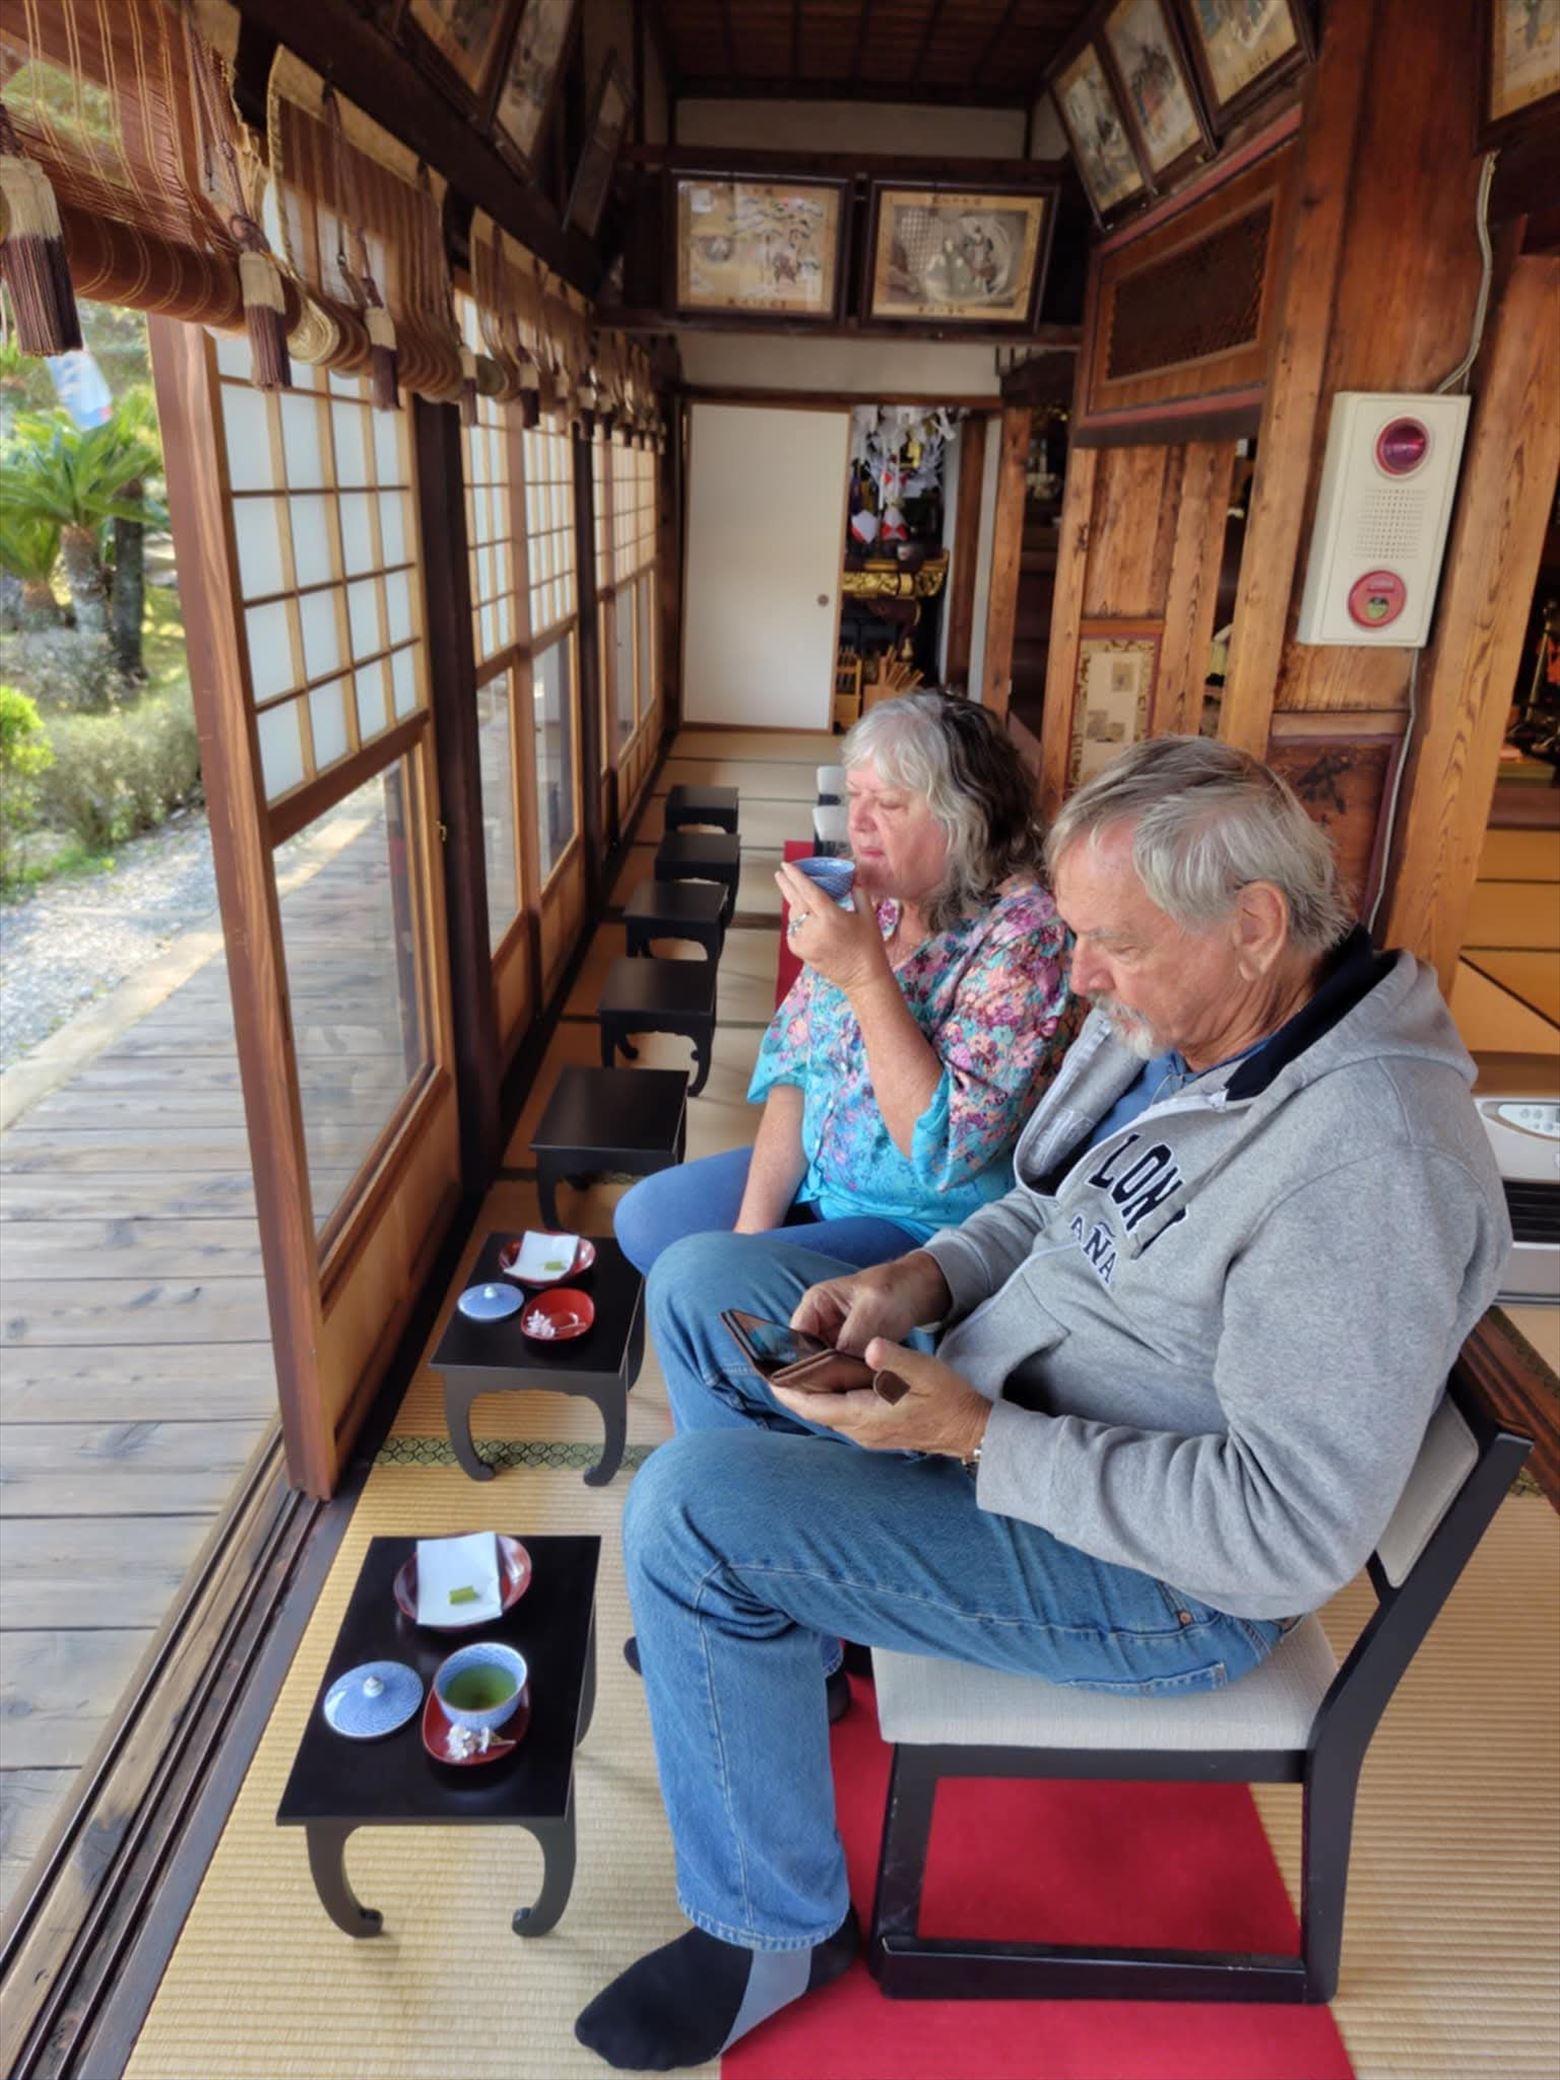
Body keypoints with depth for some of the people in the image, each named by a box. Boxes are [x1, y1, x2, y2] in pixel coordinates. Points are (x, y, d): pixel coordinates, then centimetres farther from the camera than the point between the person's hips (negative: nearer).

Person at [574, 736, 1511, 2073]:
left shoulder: (1368, 1162, -30)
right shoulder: (1162, 1022, -3)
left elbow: (1293, 1533, -29)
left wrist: (977, 1440, -28)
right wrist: (924, 1277, -7)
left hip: (1162, 1578, -9)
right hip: (991, 1399, 9)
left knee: (687, 1510, -22)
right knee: (700, 1284, 8)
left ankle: (777, 1933, 4)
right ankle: (784, 1627, 24)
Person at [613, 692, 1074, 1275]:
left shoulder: (1021, 934, -24)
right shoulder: (866, 898, -3)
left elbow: (945, 1154, -29)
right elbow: (793, 1065, 2)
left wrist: (865, 974, -32)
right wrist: (753, 1226, -7)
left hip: (927, 1223, -7)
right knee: (644, 1218, 7)